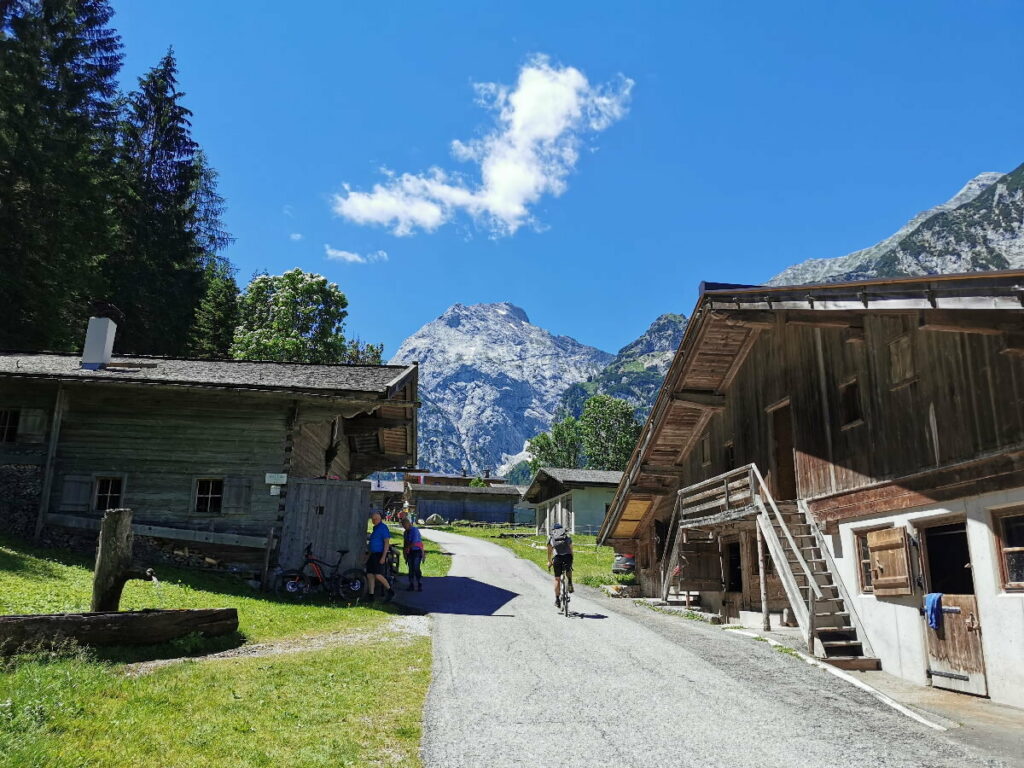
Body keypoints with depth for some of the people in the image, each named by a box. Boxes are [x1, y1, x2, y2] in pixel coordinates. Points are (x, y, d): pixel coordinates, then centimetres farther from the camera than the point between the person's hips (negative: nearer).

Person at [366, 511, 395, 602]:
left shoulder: (383, 527, -10)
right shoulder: (375, 528, 19)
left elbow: (387, 542, -15)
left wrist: (383, 557, -21)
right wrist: (369, 555, 24)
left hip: (379, 555, -9)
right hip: (373, 555, 9)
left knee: (378, 575, -16)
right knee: (369, 575, 4)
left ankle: (390, 591, -2)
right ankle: (371, 595, 8)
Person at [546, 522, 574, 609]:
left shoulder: (551, 537, 23)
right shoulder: (567, 536, 25)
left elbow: (549, 551, 30)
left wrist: (549, 562, 44)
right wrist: (571, 561, 43)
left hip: (557, 557, -1)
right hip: (568, 556, 1)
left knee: (557, 579, 11)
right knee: (569, 570, 33)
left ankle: (557, 600, 12)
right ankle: (570, 583, 9)